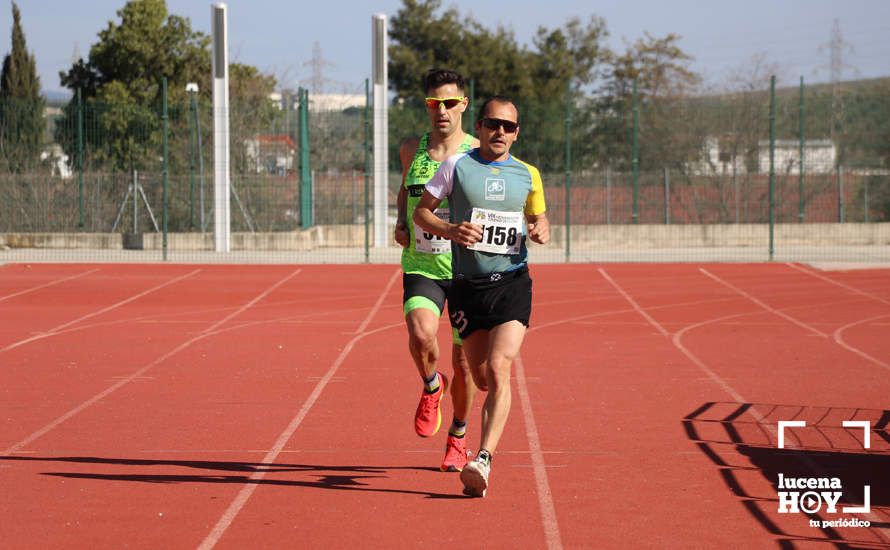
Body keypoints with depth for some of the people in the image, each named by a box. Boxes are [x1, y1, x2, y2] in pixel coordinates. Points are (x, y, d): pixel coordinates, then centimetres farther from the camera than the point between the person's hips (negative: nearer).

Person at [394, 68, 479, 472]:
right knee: (421, 336, -27)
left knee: (463, 364, 5)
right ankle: (431, 387, 7)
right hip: (420, 268, 1)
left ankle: (458, 437, 29)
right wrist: (401, 223, 7)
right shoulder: (412, 150, 5)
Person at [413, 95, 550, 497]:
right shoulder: (457, 166, 2)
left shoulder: (527, 174, 8)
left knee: (499, 369, -18)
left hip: (512, 283, 0)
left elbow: (539, 216, 23)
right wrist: (450, 229, -14)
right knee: (482, 379, 4)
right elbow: (421, 211, 5)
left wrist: (541, 231, -1)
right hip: (467, 285, 0)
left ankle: (484, 459, -25)